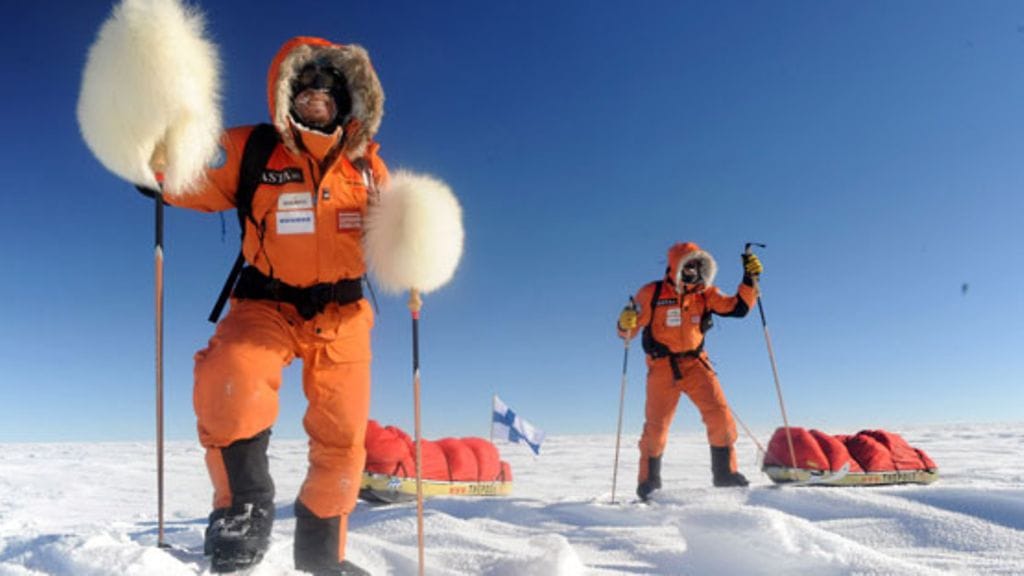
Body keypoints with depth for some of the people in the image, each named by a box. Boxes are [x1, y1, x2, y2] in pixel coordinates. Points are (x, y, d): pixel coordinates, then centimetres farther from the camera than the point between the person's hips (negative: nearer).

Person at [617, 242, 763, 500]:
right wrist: (625, 324, -29)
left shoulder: (705, 293, 3)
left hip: (695, 363, 3)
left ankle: (725, 472, 9)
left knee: (720, 415, -8)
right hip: (662, 366, -3)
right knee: (656, 425, 1)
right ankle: (648, 481, 19)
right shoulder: (651, 294, -8)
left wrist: (750, 279, -12)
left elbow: (738, 307, -3)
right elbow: (628, 331, -6)